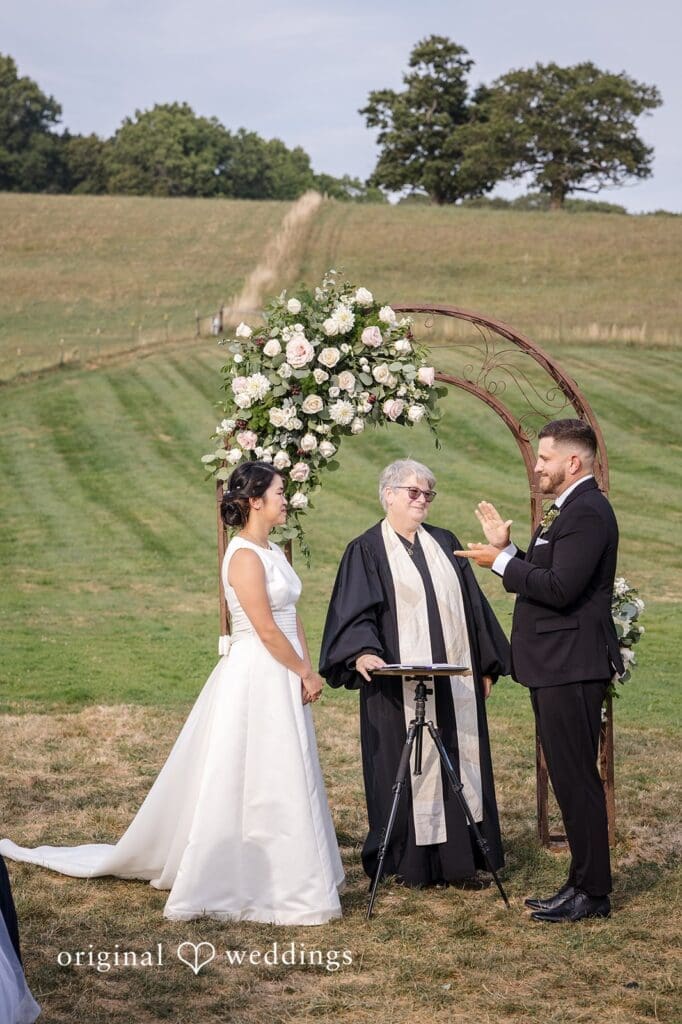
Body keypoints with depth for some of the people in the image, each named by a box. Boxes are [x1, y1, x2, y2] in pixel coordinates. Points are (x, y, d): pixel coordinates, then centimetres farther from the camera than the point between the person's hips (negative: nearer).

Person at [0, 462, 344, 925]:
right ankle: (245, 883, 8)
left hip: (283, 681, 9)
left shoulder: (273, 552, 12)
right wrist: (306, 673, -9)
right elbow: (267, 630, -19)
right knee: (251, 782, -1)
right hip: (255, 677, -9)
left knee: (283, 781, 14)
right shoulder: (245, 556, -17)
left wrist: (308, 671, 0)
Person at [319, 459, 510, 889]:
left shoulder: (445, 543, 14)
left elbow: (473, 605, 17)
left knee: (459, 761, 6)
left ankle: (459, 855, 14)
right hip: (400, 685, -5)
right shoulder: (367, 551, -1)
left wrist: (487, 664, 13)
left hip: (456, 683, 5)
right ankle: (412, 861, 7)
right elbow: (354, 613, -13)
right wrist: (362, 653, -31)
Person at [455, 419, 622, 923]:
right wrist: (507, 549, 8)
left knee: (577, 779, -4)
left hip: (572, 668, -11)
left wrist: (502, 561, -15)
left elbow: (560, 588, -25)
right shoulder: (571, 509, 17)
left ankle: (593, 892, 4)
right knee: (571, 779, 15)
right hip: (556, 667, 11)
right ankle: (585, 882, 23)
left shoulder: (587, 513, -16)